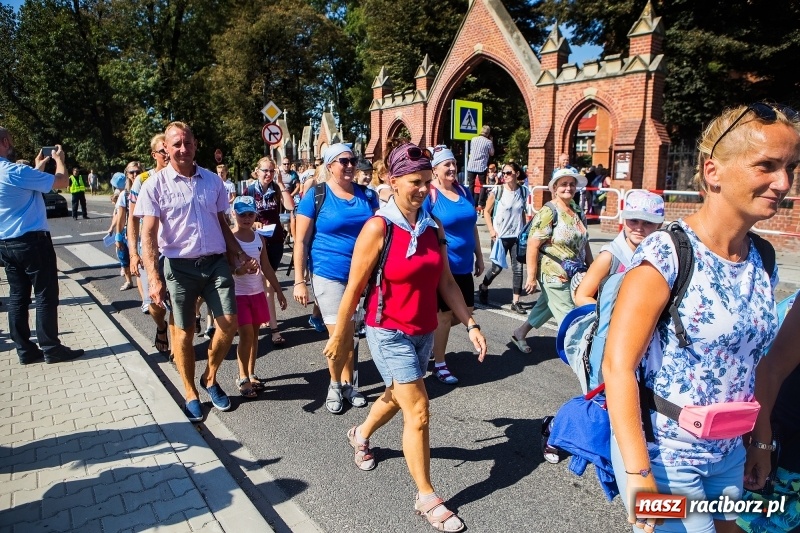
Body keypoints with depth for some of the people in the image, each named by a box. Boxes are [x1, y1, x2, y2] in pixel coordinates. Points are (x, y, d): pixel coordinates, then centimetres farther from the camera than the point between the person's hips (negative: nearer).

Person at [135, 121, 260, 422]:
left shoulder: (212, 180, 7)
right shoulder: (155, 185, -4)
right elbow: (148, 235, -8)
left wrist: (240, 254, 7)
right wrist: (154, 278, -17)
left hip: (216, 262, 3)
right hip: (180, 266, -3)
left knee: (229, 323, -2)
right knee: (184, 331, 7)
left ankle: (210, 379, 23)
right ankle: (190, 393, 25)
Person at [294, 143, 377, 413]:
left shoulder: (367, 195, 6)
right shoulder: (316, 195, -5)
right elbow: (301, 242, -5)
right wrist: (299, 281, -9)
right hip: (329, 274, -3)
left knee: (349, 333, 15)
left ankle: (348, 384, 32)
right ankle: (336, 385, 23)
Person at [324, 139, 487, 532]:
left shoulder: (433, 227, 1)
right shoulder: (379, 227, -16)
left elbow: (446, 282, 6)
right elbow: (354, 288, -11)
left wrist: (471, 325, 1)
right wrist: (340, 336, -4)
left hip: (425, 332, 6)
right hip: (389, 333, -6)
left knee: (396, 397, 24)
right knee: (418, 411, -5)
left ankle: (361, 436, 54)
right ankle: (426, 499, 13)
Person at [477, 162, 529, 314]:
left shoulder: (523, 192, 1)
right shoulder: (497, 191, -8)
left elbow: (523, 213, 13)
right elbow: (487, 212, -1)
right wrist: (491, 230, -9)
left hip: (517, 236, 3)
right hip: (500, 236, -3)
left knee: (518, 268, 2)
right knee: (497, 268, 4)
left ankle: (515, 302, 11)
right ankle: (483, 288, 33)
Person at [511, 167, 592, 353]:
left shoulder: (578, 211, 9)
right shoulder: (548, 212, -15)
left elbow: (584, 243, 17)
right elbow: (532, 245, -18)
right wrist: (531, 276, -19)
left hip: (574, 275, 8)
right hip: (554, 275, -8)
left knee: (546, 307, 20)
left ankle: (519, 333, 36)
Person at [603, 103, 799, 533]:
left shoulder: (764, 263, 1)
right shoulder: (667, 254, -21)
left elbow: (753, 363, 11)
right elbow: (618, 365, -23)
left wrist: (762, 441, 14)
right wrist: (638, 473, -25)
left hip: (728, 457, 7)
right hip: (663, 456, -7)